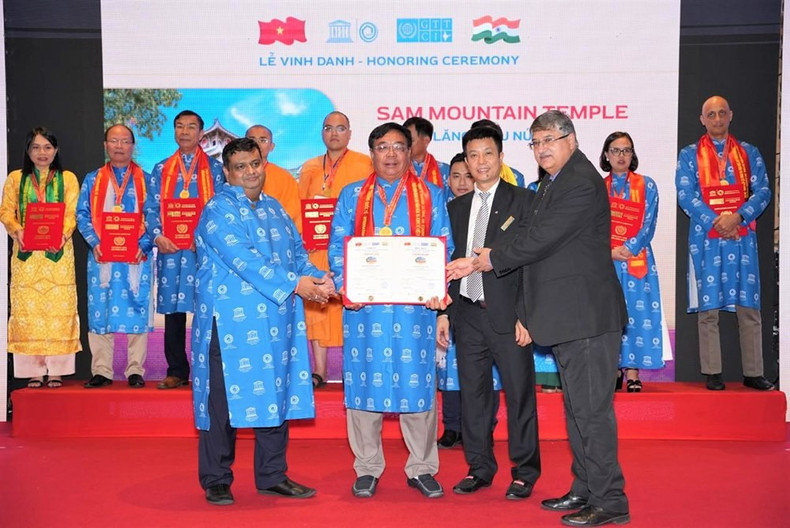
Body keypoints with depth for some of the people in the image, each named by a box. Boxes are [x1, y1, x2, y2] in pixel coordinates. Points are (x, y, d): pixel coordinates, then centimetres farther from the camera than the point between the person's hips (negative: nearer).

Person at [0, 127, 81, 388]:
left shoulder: (68, 178, 11)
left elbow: (72, 213, 1)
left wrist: (63, 234, -18)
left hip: (58, 254, -1)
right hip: (26, 254, 1)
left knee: (59, 309, -5)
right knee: (27, 310, -3)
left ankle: (56, 370, 0)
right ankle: (33, 371, 2)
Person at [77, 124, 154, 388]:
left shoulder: (146, 180, 8)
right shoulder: (92, 180, 13)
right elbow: (82, 215, 6)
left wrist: (144, 245, -13)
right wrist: (94, 242, -10)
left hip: (136, 257, -1)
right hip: (101, 257, 2)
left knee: (137, 310, -1)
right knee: (99, 310, 1)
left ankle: (136, 370, 5)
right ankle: (101, 371, 8)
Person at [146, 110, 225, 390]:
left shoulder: (214, 167, 9)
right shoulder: (161, 169, 16)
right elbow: (151, 208, 10)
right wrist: (158, 236, -7)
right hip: (170, 248, 2)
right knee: (173, 311, 4)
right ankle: (176, 371, 12)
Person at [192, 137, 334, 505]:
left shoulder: (274, 209, 17)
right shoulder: (219, 210, -6)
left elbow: (297, 252, 14)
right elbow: (243, 259, -18)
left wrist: (318, 278, -7)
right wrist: (295, 284, -21)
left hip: (276, 322, 7)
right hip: (231, 322, -7)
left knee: (276, 396, 10)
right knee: (225, 399, -1)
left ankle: (272, 476, 22)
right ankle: (216, 481, 14)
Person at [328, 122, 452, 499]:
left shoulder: (431, 195, 10)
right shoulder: (352, 195, 11)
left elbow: (443, 247, 5)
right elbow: (337, 246, 6)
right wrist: (344, 285, -11)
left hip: (415, 303, 0)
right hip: (364, 302, 1)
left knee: (418, 381, 2)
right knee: (364, 379, 3)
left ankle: (421, 468, 16)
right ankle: (367, 468, 17)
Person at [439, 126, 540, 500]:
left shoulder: (523, 202, -1)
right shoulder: (456, 208, 14)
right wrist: (445, 312, 9)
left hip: (508, 313, -5)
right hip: (468, 313, 5)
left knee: (519, 394, 1)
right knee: (473, 393, 10)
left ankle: (524, 472, 14)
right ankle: (479, 469, 22)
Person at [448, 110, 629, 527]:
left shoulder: (582, 182, -14)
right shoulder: (552, 183, 18)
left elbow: (540, 240, -19)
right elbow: (532, 244, 17)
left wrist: (492, 259, -6)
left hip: (587, 315, -11)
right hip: (568, 318, 11)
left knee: (591, 407, -6)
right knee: (577, 407, 16)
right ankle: (584, 490, 27)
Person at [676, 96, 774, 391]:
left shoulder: (749, 153, 13)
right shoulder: (690, 155, 8)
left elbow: (763, 190, 4)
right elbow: (685, 195, -2)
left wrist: (737, 217, -13)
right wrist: (715, 221, -13)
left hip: (742, 237, 2)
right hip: (706, 239, -1)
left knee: (749, 307, 1)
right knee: (708, 307, -1)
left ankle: (753, 373, 8)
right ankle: (712, 374, 5)